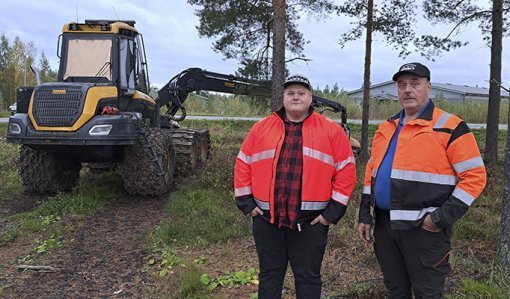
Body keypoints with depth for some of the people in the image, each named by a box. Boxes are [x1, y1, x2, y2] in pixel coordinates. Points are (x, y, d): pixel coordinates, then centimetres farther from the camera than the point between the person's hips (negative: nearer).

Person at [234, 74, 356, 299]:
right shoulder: (261, 128, 6)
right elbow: (243, 164, 9)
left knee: (308, 277, 12)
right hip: (266, 218, 2)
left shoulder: (331, 130, 0)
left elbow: (346, 169, -1)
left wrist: (334, 210, -5)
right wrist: (246, 202, 3)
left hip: (310, 221, -2)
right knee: (269, 274, 16)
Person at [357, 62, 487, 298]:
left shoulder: (450, 127, -7)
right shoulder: (386, 128, 12)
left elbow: (474, 176, -10)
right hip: (384, 224, 6)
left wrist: (442, 218, -16)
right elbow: (371, 173, 16)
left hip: (424, 228, -5)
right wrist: (365, 215, 11)